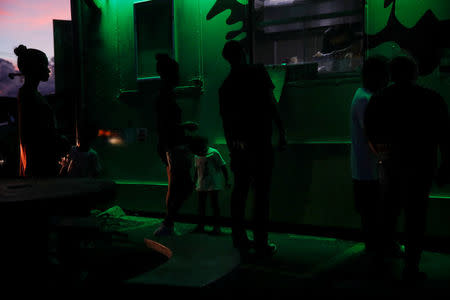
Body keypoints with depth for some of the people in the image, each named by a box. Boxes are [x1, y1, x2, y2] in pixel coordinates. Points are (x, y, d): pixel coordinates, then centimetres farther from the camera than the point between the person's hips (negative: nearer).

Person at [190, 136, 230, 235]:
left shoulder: (213, 153, -11)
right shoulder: (197, 156, 5)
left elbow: (223, 166, -6)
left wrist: (226, 181, -7)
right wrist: (195, 181, 20)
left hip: (213, 184, -5)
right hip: (201, 184, 6)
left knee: (214, 204, -5)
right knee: (201, 205, 7)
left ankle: (216, 226, 1)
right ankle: (201, 225, 16)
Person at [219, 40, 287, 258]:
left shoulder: (226, 85, 9)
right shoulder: (258, 72, -4)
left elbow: (225, 120, 11)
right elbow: (271, 103, -10)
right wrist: (281, 131, -5)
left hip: (239, 145, 5)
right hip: (260, 142, -5)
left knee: (239, 192, 12)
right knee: (261, 193, -2)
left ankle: (240, 241, 17)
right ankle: (261, 244, 1)